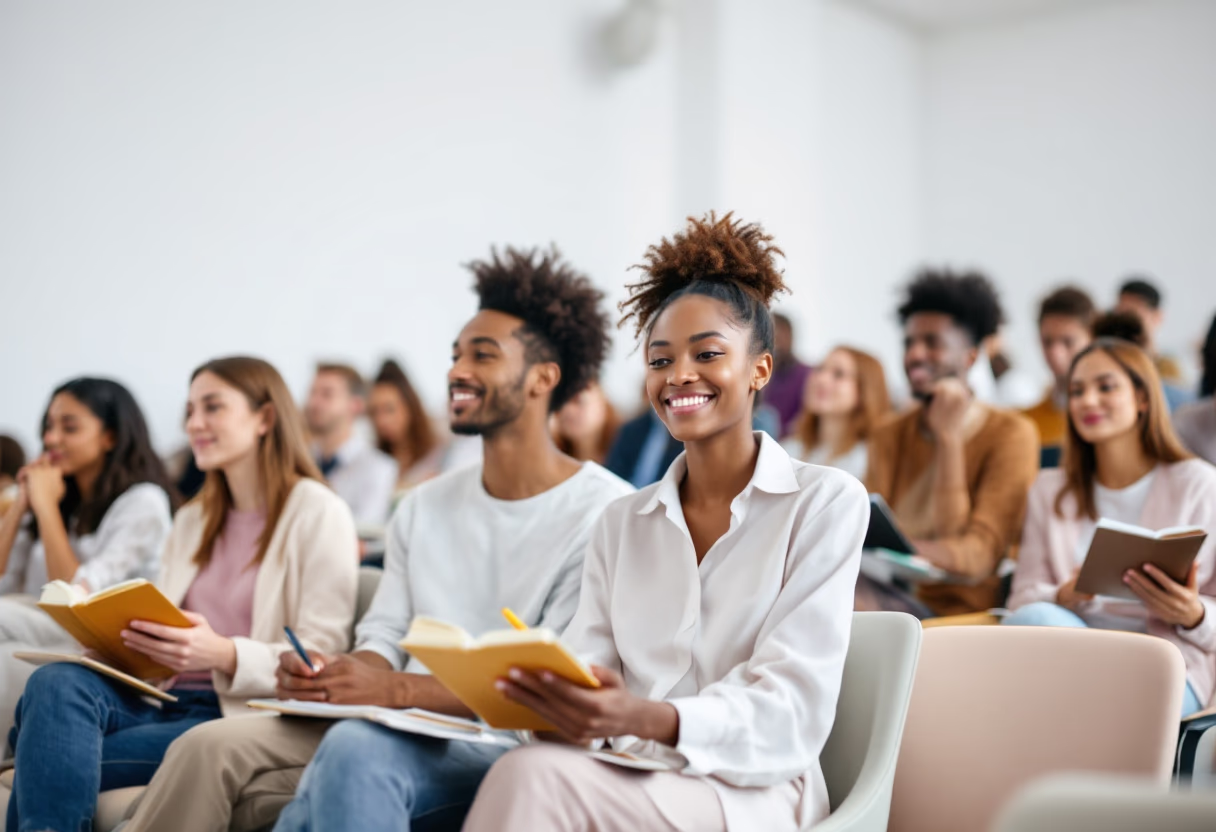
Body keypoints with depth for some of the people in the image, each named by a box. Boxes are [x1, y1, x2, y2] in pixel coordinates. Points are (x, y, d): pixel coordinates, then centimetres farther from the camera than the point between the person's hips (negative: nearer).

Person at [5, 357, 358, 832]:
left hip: (238, 716, -6)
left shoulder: (317, 513, 0)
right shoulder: (192, 521, 25)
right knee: (55, 683, -27)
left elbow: (320, 660, -8)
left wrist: (225, 655, -24)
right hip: (158, 697, 6)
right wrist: (119, 639, -1)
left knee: (56, 761, -26)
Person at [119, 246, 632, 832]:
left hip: (508, 747, -6)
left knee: (356, 748, -36)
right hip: (406, 729, 6)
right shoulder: (423, 507, 18)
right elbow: (383, 635, 14)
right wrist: (332, 676, -11)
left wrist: (396, 689, -22)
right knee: (210, 749, -15)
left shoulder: (607, 514, -7)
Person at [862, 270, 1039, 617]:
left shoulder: (1010, 433, -1)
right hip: (892, 595, 4)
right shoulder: (888, 436, 15)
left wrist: (950, 439, -21)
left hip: (960, 607, -4)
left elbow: (980, 556, -12)